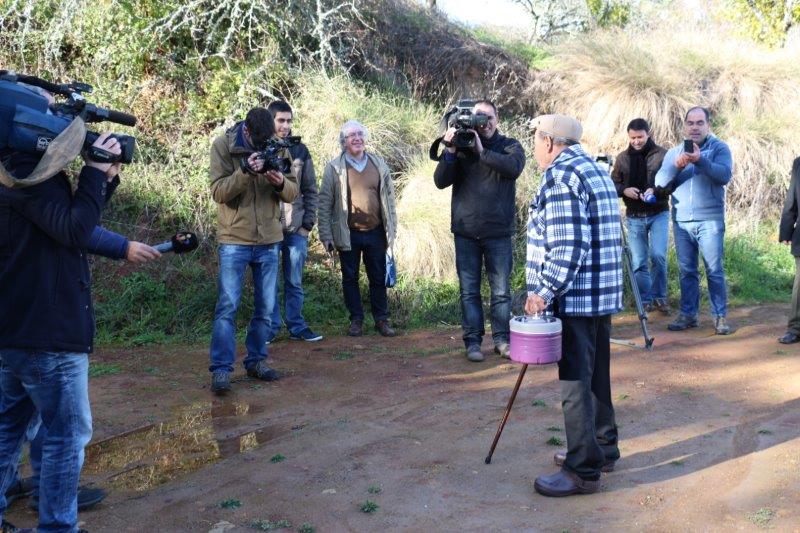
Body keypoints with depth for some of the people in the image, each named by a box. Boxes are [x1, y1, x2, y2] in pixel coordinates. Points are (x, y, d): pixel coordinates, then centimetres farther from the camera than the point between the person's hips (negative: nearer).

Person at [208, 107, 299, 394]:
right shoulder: (223, 145, -6)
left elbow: (293, 192, 3)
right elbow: (218, 192, -13)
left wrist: (281, 183, -19)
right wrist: (245, 172, -28)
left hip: (269, 241, 4)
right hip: (235, 240, -3)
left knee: (266, 307, 10)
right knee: (227, 305, -6)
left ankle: (256, 360, 24)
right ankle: (221, 369, 1)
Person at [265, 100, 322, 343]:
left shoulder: (300, 150, 7)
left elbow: (310, 190, 9)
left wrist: (308, 223, 3)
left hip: (296, 230, 2)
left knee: (294, 282, 9)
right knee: (270, 282, 5)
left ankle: (297, 326, 18)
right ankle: (271, 326, 16)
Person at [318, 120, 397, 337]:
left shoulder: (379, 164, 6)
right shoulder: (334, 167, -3)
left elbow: (389, 197, 10)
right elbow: (325, 203, -2)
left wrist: (391, 228, 6)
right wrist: (326, 234, -7)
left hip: (375, 232, 2)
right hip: (348, 234, -2)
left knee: (378, 278, 8)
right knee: (350, 278, 8)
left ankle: (382, 319, 19)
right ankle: (356, 320, 20)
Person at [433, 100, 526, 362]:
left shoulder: (509, 146, 4)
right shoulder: (461, 146, 6)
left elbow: (514, 167, -19)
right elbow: (440, 181, -3)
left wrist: (481, 151, -20)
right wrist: (450, 151, -16)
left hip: (499, 232, -1)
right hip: (466, 232, 1)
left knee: (501, 291, 5)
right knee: (469, 291, 5)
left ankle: (502, 339, 17)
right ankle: (472, 341, 13)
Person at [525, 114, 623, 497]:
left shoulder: (561, 176, -14)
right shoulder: (597, 171, 17)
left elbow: (567, 247, -23)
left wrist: (544, 291, -18)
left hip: (574, 297, -10)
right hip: (604, 294, 10)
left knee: (576, 382, -3)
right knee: (597, 374, 19)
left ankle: (583, 470, 4)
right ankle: (603, 449, 32)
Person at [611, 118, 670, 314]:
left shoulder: (662, 155, -1)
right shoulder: (623, 158, 7)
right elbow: (613, 184, 11)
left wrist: (655, 191, -21)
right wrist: (624, 190, -11)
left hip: (658, 213, -2)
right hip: (634, 217, 3)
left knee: (658, 255, -15)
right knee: (638, 262, 3)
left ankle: (659, 296, 4)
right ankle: (646, 300, 16)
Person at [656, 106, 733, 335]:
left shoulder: (719, 148, 2)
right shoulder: (673, 152, 13)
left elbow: (724, 175, -15)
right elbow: (660, 182, 0)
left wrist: (700, 160, -29)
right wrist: (676, 166, -18)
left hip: (710, 220, -3)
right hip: (681, 221, 3)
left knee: (714, 271, -2)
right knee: (686, 271, 8)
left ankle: (720, 316, 6)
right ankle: (688, 314, 15)